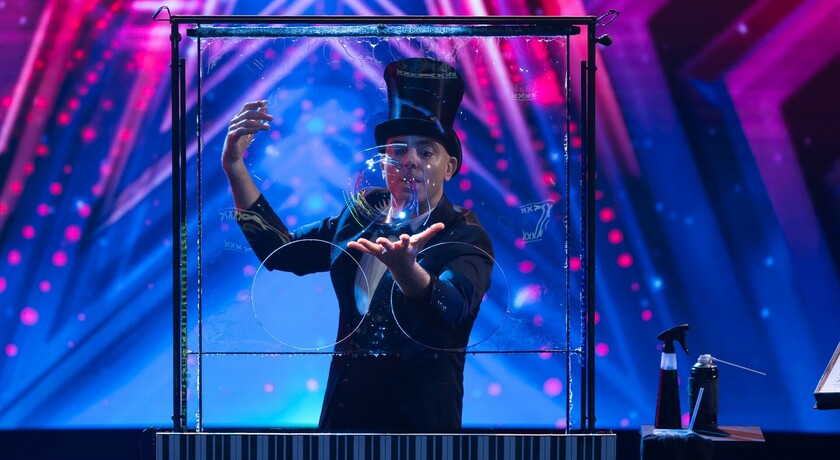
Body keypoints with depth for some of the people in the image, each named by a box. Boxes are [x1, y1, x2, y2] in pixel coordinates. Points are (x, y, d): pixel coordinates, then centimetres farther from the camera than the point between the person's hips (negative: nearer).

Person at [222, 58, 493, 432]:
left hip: (419, 416, -5)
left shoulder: (465, 238, -13)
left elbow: (451, 307, -32)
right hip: (343, 409, 5)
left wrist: (405, 268, -53)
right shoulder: (363, 212, 4)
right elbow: (283, 251, 4)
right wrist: (234, 166, -4)